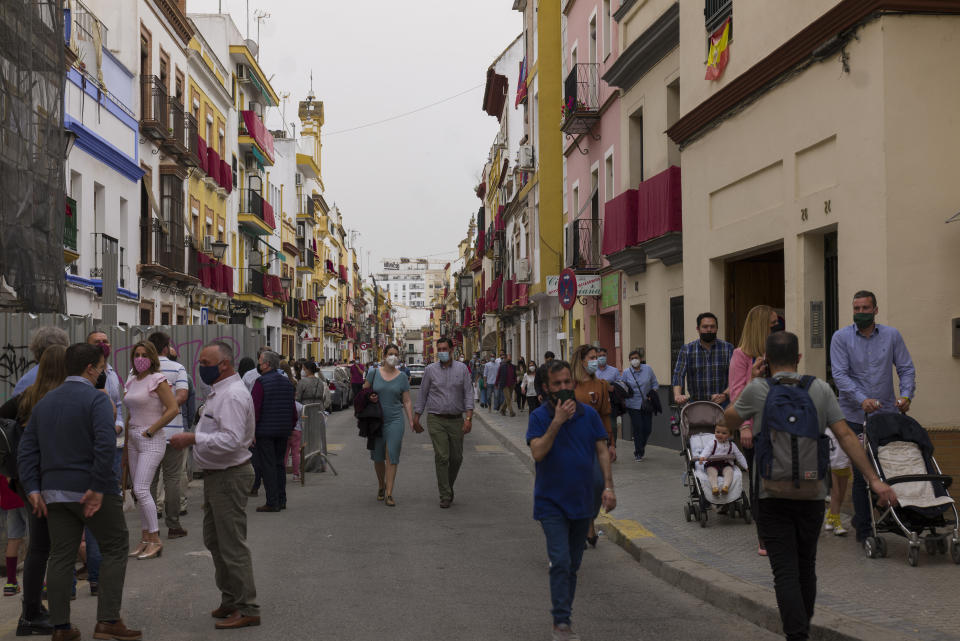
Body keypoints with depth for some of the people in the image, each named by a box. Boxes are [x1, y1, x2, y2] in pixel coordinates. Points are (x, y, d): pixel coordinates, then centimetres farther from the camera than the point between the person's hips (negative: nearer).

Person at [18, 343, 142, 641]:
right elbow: (105, 444, -24)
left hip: (55, 491, 6)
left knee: (61, 556, 10)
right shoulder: (96, 399, -11)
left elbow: (27, 449, 10)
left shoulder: (45, 402, 12)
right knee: (115, 549, 5)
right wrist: (98, 488, -20)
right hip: (92, 490, -6)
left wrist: (33, 489, 7)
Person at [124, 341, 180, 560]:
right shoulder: (132, 381, 14)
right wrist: (126, 447, 19)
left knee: (141, 489, -14)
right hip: (134, 439, 8)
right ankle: (145, 538, 14)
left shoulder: (157, 379, -9)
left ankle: (155, 539, -6)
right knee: (139, 491, 8)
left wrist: (150, 430, -15)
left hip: (151, 440, -8)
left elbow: (173, 409, -16)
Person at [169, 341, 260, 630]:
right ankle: (230, 600, 32)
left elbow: (231, 440, -30)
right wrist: (194, 438, 11)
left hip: (229, 476, -11)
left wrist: (193, 438, -27)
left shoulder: (233, 395, -20)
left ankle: (247, 609, 4)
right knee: (214, 540, 20)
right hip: (215, 476, 11)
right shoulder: (219, 392, 14)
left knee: (232, 546, -5)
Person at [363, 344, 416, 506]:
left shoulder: (402, 377, 2)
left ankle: (389, 494, -6)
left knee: (392, 457, -8)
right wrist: (369, 397, -8)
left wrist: (412, 422, -1)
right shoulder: (374, 373, 2)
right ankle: (381, 486, 32)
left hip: (395, 420, -1)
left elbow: (407, 402, 5)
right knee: (378, 457, 9)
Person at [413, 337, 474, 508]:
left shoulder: (462, 369, 3)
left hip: (456, 420, 2)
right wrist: (416, 418, 7)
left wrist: (469, 418, -10)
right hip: (436, 420, -2)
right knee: (441, 457, -9)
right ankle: (445, 496, -3)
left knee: (456, 458, 7)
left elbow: (468, 394, 0)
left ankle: (448, 486, 31)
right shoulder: (430, 369, 2)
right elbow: (422, 394, 8)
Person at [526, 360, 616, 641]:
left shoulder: (589, 414, 3)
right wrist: (557, 422, -25)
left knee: (573, 565, 12)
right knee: (560, 562, -13)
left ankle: (564, 615, 25)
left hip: (582, 501, 4)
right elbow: (538, 452, -19)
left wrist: (608, 486, -5)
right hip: (552, 502, -4)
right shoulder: (539, 417, -7)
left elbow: (602, 451, 4)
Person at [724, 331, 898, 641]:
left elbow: (729, 420, 11)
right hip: (812, 494, 3)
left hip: (772, 495, -3)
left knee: (785, 572, -4)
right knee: (806, 566, 20)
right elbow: (845, 435, -4)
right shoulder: (820, 389, 1)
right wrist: (874, 479, -4)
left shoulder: (757, 390, -5)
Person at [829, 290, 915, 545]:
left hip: (888, 414, 3)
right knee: (861, 473, -2)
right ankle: (863, 529, 9)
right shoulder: (841, 337, -1)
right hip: (856, 417, -3)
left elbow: (906, 369, 8)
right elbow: (840, 375, -9)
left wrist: (906, 395, -11)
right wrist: (862, 400, -22)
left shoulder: (892, 335, 7)